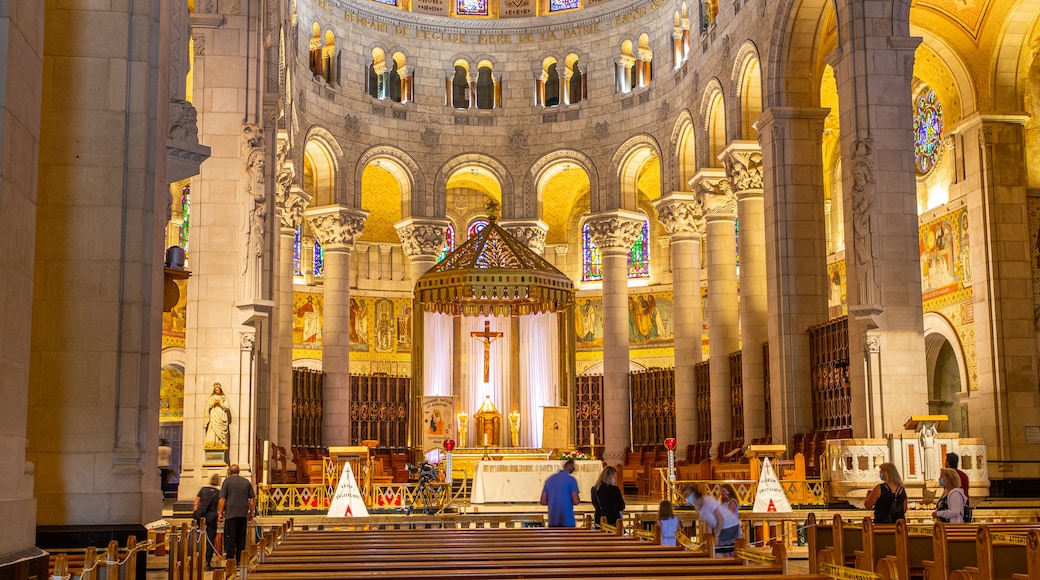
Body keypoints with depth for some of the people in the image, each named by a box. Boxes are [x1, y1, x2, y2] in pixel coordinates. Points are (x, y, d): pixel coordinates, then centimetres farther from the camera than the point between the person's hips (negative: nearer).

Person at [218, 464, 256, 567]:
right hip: (243, 514, 4)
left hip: (231, 513, -4)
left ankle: (230, 558, -8)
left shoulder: (227, 481, 0)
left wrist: (220, 513, 1)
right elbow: (253, 499, 12)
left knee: (229, 537, -2)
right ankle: (240, 561, 9)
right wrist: (251, 512, 20)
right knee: (241, 538, 9)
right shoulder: (247, 482, 12)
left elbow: (222, 499, -4)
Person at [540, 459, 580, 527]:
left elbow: (543, 501, 11)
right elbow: (576, 501, -10)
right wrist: (578, 498, 12)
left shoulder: (550, 479, 11)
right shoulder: (571, 479, -5)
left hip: (552, 521, 5)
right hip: (567, 521, -5)